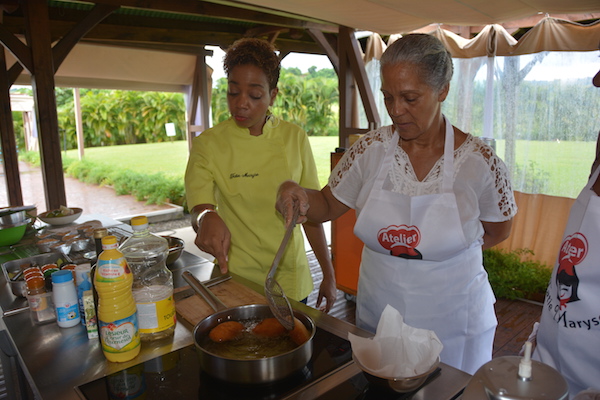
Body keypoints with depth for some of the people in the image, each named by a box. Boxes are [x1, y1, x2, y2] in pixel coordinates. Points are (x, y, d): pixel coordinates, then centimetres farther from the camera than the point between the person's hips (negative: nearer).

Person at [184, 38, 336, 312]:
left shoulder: (294, 138, -3)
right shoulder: (208, 145, -8)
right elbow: (198, 208, -16)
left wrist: (328, 275, 2)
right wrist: (206, 218, -40)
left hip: (292, 279, 2)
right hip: (236, 280, -2)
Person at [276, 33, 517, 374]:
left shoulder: (479, 161, -14)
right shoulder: (370, 149, -9)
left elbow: (498, 230, 2)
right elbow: (328, 205, 0)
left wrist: (448, 248, -4)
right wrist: (298, 195, -19)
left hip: (452, 325, -1)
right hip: (377, 316, 2)